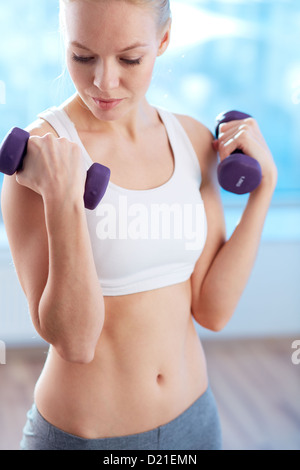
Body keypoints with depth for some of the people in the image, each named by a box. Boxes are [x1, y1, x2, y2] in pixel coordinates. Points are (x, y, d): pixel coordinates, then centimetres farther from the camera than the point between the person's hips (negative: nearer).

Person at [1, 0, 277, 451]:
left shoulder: (194, 140, -4)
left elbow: (212, 310, -6)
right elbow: (72, 341, -21)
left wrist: (263, 186, -12)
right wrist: (63, 199, -31)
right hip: (83, 432, -4)